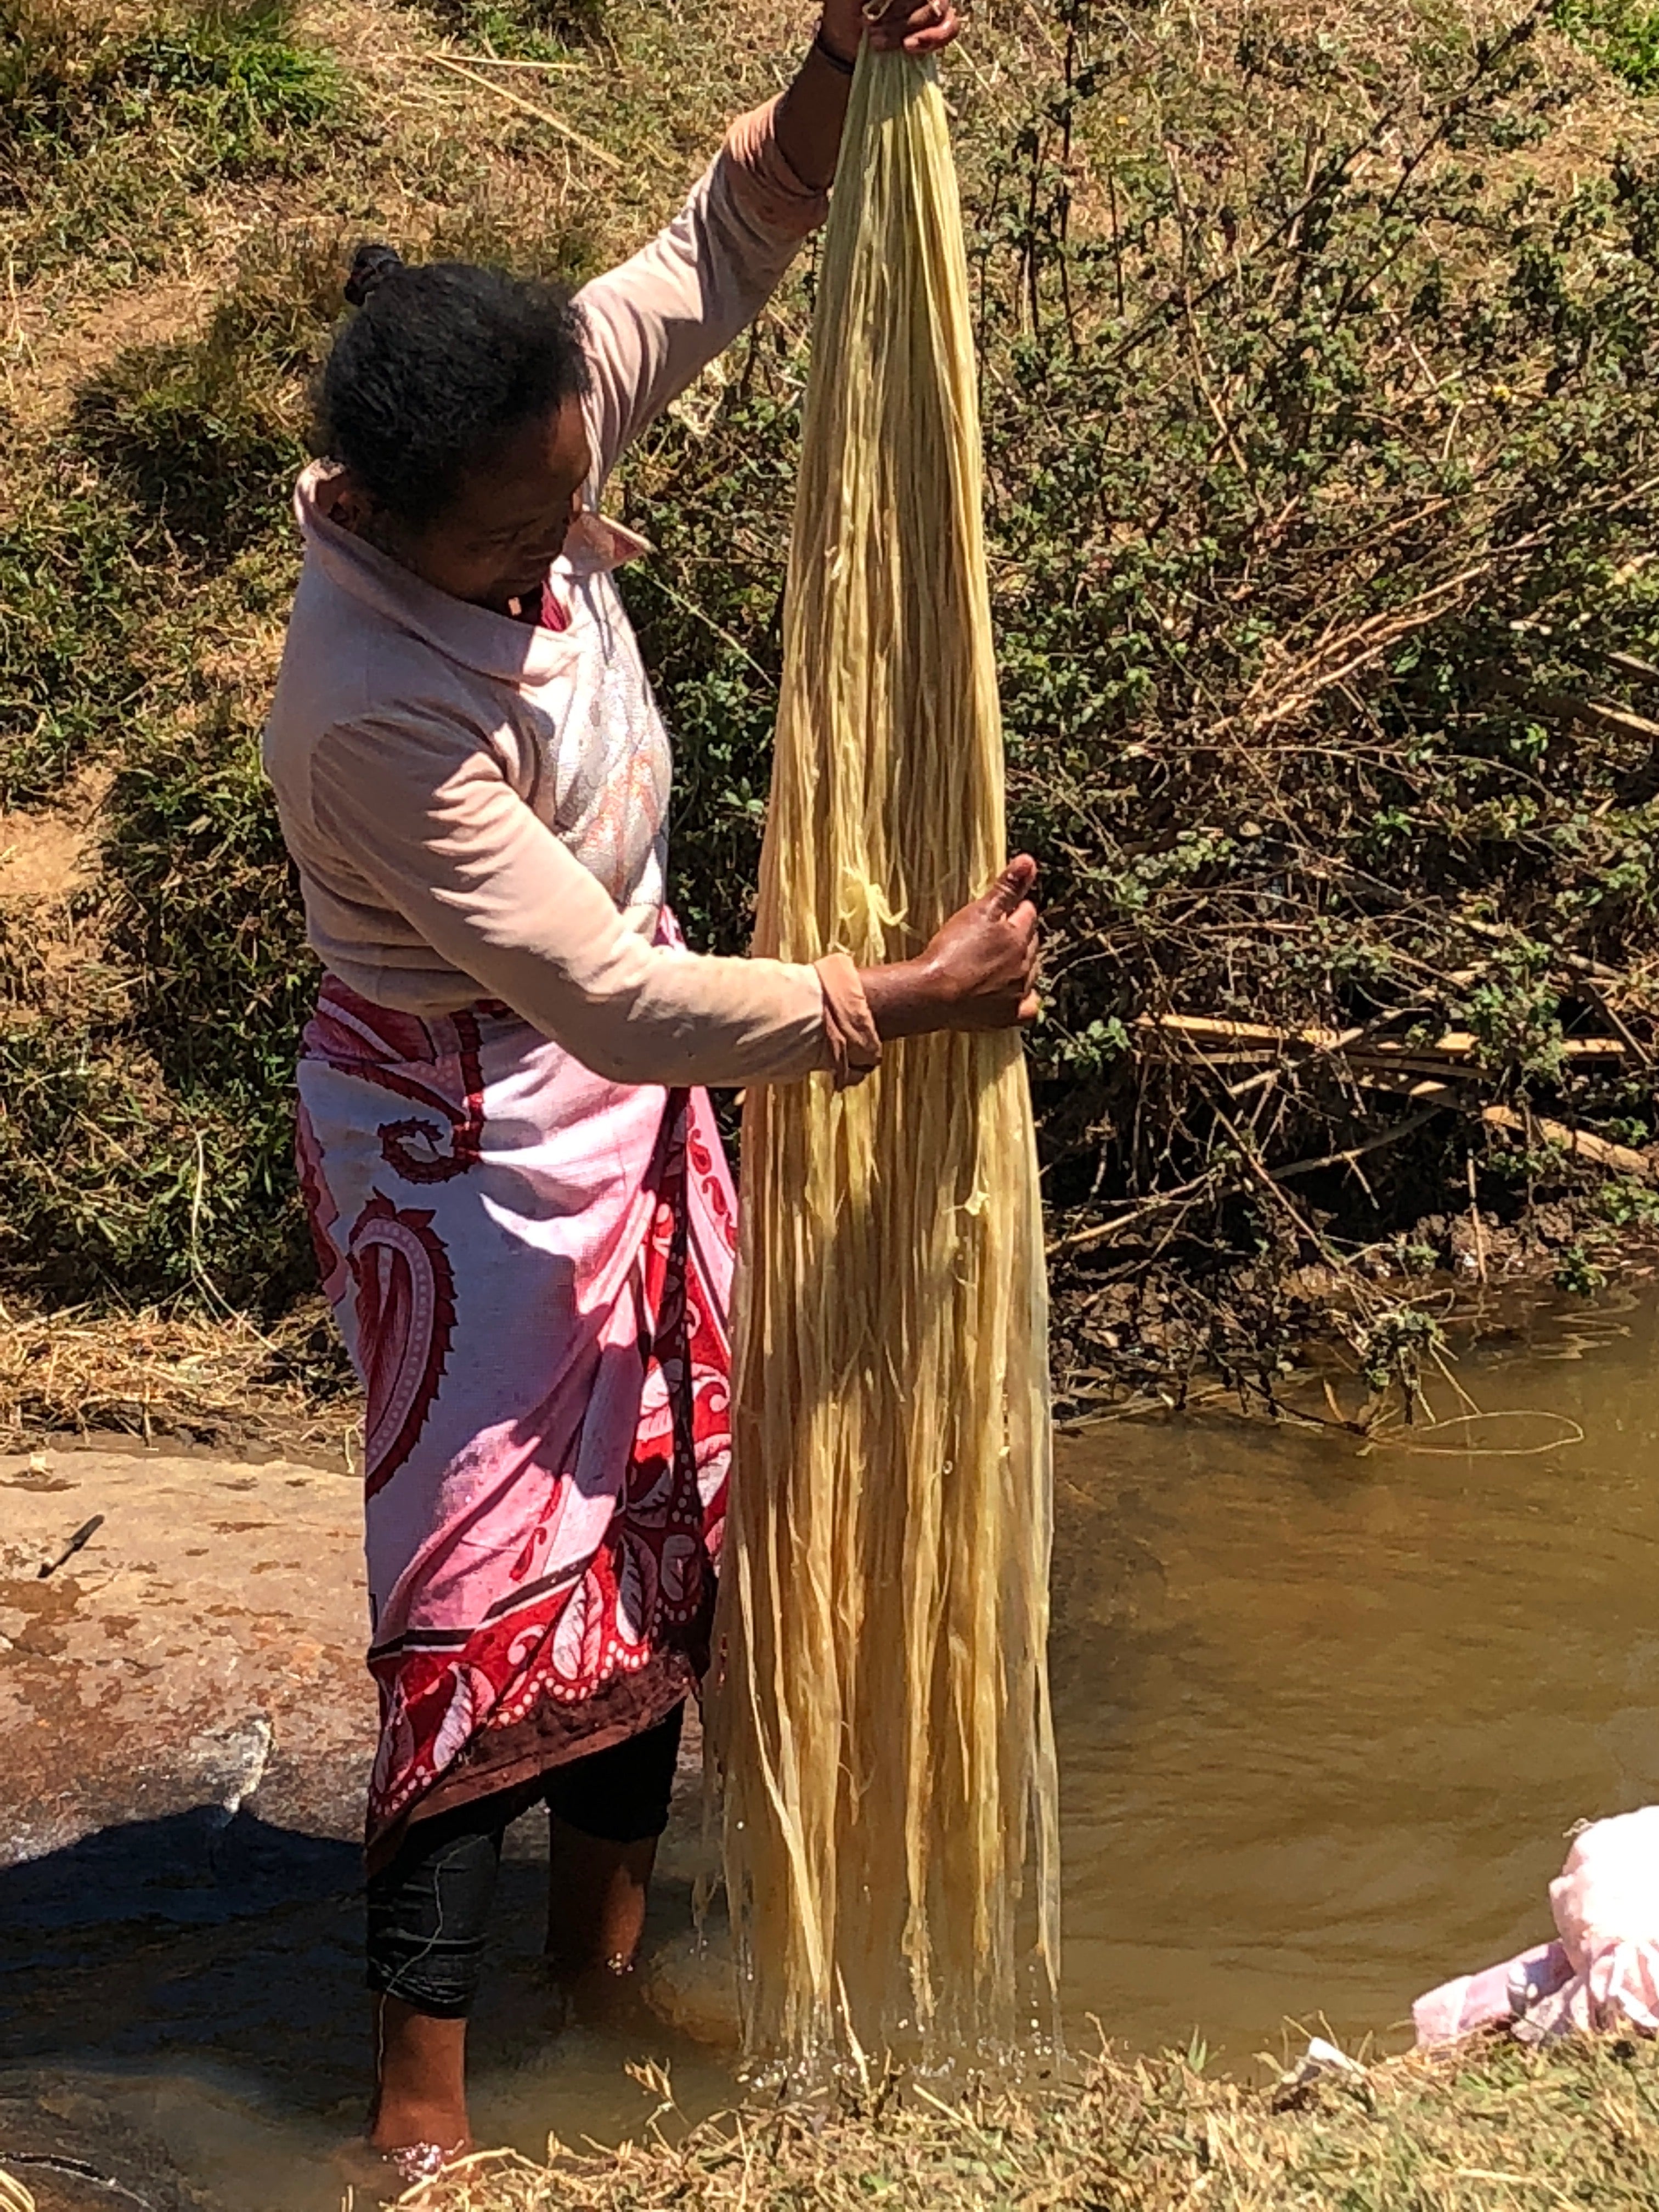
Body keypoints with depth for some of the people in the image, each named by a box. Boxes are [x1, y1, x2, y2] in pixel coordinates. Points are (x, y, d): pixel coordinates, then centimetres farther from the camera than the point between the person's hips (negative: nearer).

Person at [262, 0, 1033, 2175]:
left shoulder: (528, 455, -13)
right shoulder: (371, 716, -33)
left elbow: (720, 253, 3)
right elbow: (613, 1000, -31)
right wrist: (911, 998, -24)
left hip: (629, 1096, 8)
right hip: (462, 1138, -8)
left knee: (665, 1525, 17)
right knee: (493, 1601, -3)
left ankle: (603, 1951, 36)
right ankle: (420, 2103, 11)